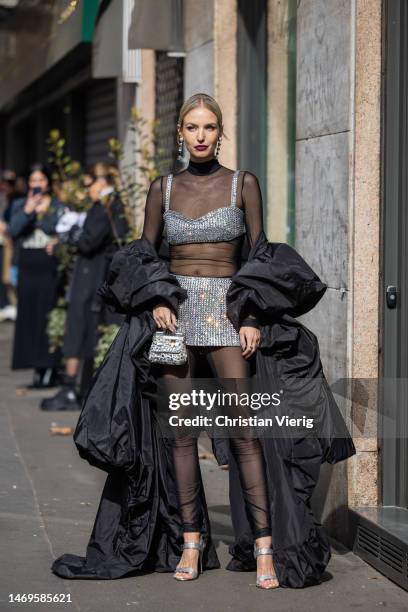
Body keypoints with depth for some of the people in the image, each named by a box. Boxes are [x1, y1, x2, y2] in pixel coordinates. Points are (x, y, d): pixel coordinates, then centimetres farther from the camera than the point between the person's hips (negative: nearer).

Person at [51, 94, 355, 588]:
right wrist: (157, 302, -6)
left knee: (243, 427, -10)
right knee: (179, 430, 1)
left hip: (228, 311, -2)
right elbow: (144, 253, 11)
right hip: (174, 312, 2)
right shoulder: (163, 188, 8)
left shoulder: (242, 184, 4)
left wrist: (252, 316, -8)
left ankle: (265, 546, -7)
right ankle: (190, 542, 10)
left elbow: (258, 254, 3)